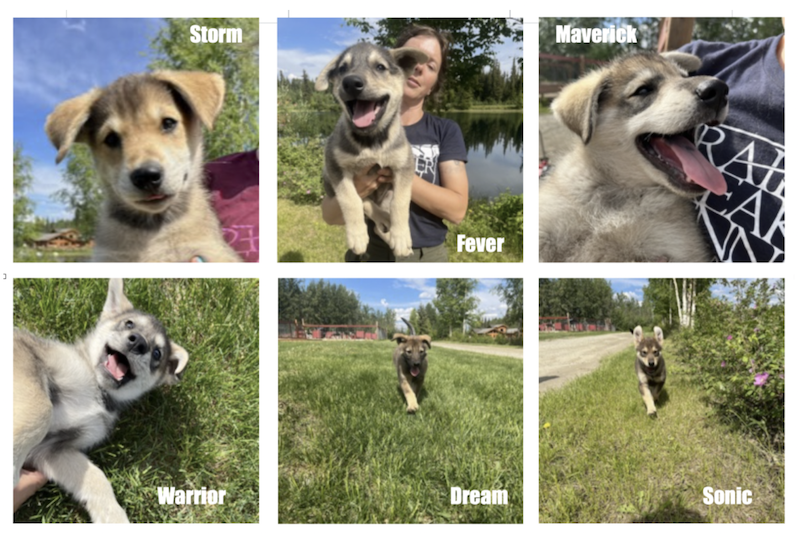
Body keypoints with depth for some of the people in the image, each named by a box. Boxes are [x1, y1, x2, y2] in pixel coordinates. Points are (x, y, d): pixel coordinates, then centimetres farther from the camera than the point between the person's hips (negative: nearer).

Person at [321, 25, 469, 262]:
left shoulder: (446, 131, -2)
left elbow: (457, 209, -13)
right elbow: (330, 214, -3)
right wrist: (356, 191, -23)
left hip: (427, 255, 0)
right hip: (370, 254, 0)